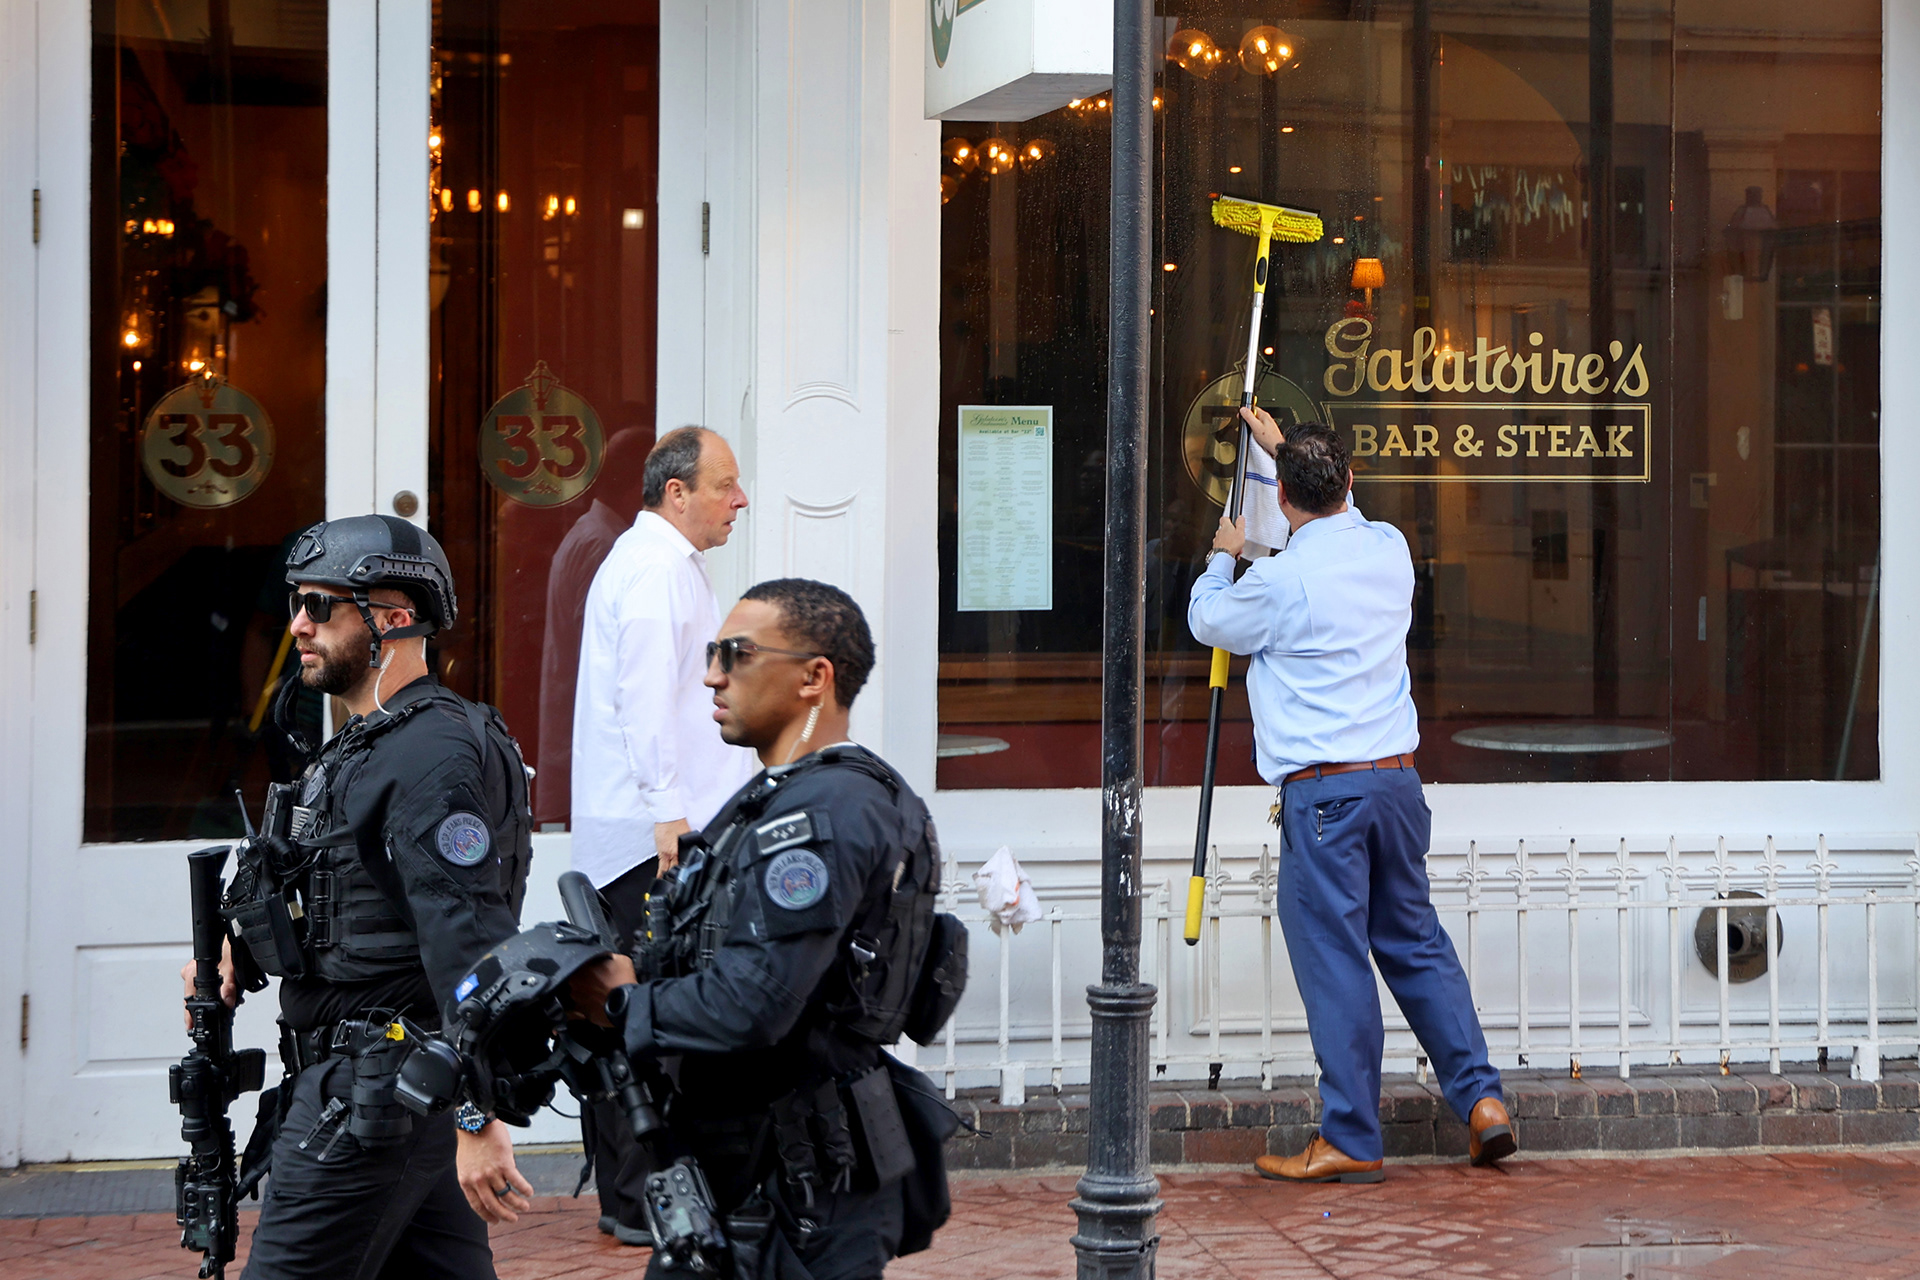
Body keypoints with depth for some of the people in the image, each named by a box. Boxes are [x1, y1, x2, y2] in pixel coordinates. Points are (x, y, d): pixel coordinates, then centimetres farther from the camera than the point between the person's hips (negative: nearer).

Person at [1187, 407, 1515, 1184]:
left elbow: (1207, 622, 9)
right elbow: (1339, 514, 31)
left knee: (1334, 958, -2)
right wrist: (1283, 445, 43)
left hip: (1322, 791, -6)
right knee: (1414, 940, 15)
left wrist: (1224, 555, 29)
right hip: (1397, 777, 6)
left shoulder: (1279, 580, -12)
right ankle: (1481, 1097, 13)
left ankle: (1351, 1141, 3)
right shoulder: (1389, 549, 6)